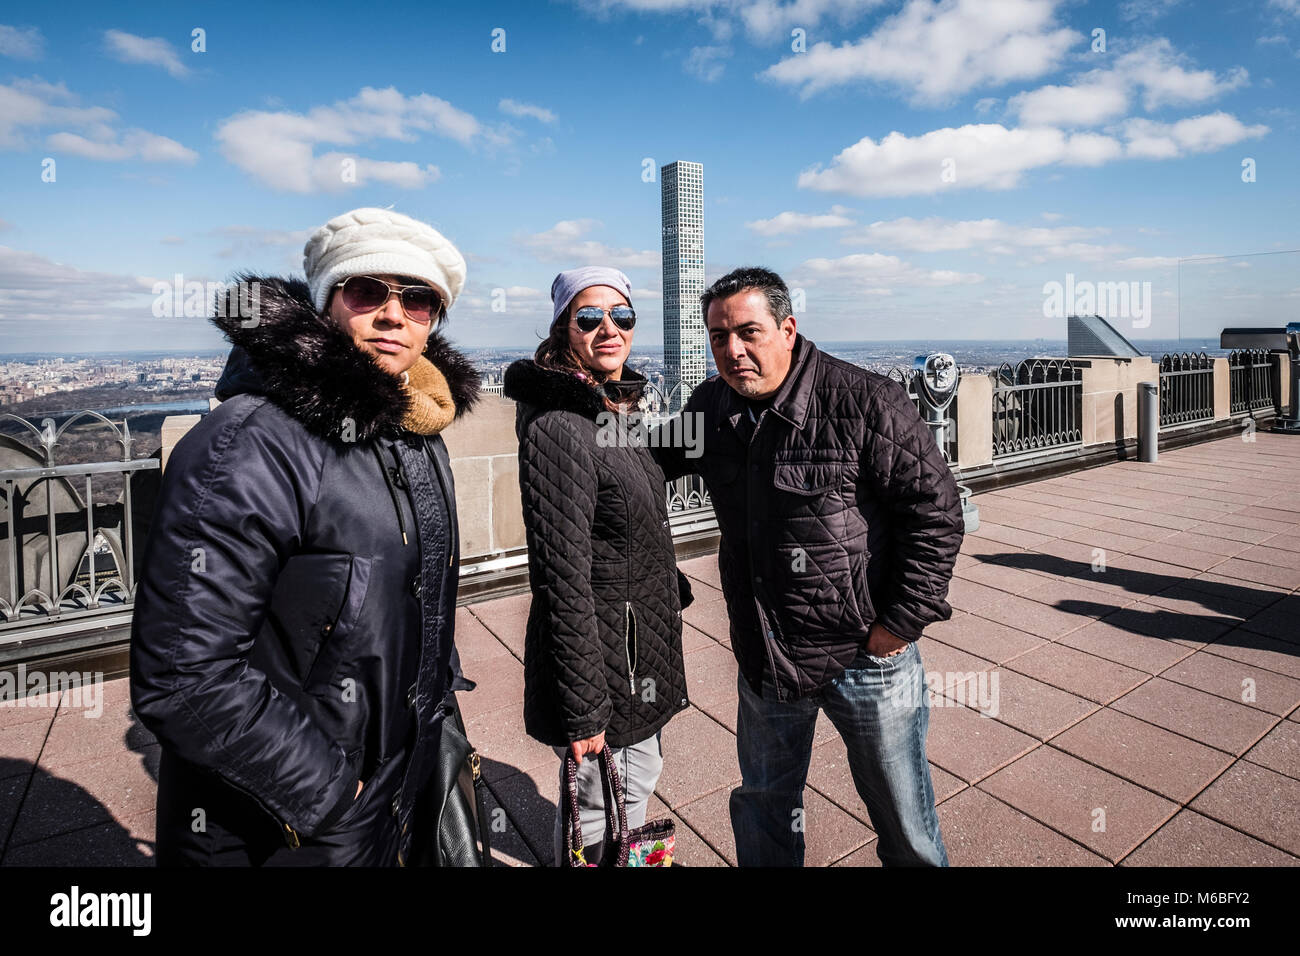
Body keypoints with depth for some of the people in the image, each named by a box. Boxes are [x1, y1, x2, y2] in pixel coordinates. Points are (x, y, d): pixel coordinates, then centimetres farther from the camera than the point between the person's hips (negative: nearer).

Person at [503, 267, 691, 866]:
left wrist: (671, 588, 22)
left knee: (638, 781, 27)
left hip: (643, 653, 9)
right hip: (598, 664, -9)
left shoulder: (618, 412, 6)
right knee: (597, 815, 13)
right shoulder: (559, 426, -23)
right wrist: (583, 709, -22)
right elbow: (564, 577, -25)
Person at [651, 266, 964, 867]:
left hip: (865, 653, -4)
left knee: (904, 826, 18)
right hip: (764, 655, 5)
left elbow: (936, 511, -14)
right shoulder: (710, 407, -1)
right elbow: (655, 461, 17)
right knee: (763, 806, 24)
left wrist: (901, 623, -14)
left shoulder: (865, 402, -18)